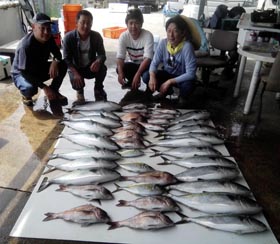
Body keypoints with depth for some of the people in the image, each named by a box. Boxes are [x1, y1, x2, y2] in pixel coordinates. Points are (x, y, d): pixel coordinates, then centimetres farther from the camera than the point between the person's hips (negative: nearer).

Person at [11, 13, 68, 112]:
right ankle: (26, 96, 0)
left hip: (39, 69, 6)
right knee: (31, 88, -39)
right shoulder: (26, 45, -34)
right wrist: (44, 87, -40)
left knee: (62, 65, -17)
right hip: (21, 74, -6)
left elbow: (58, 54, -1)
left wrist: (55, 61, -27)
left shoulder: (49, 38, -14)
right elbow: (25, 72, -33)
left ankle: (54, 91, 3)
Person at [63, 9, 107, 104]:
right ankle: (80, 92, 10)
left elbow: (102, 54, -12)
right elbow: (67, 59, -19)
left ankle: (98, 90, 2)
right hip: (76, 68, -1)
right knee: (75, 80, -31)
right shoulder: (68, 37, -20)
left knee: (102, 68, -29)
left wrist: (98, 61, -38)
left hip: (91, 67, 1)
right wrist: (75, 73, -36)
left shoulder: (96, 36, -14)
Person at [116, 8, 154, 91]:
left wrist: (137, 74, -43)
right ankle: (134, 85, 5)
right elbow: (120, 57, -20)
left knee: (147, 76, -36)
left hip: (146, 64, -4)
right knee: (119, 69, -25)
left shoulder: (148, 35, -24)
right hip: (132, 64, 4)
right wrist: (120, 73, -39)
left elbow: (147, 58, -31)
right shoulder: (123, 36, -14)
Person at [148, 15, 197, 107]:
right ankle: (165, 91, 13)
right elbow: (155, 63, -11)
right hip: (168, 74, 4)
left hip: (182, 77, -4)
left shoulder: (187, 46, -28)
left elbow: (191, 74, -31)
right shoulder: (163, 43, -15)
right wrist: (152, 76, -33)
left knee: (188, 84, -38)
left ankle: (183, 98, 3)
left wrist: (169, 82, -35)